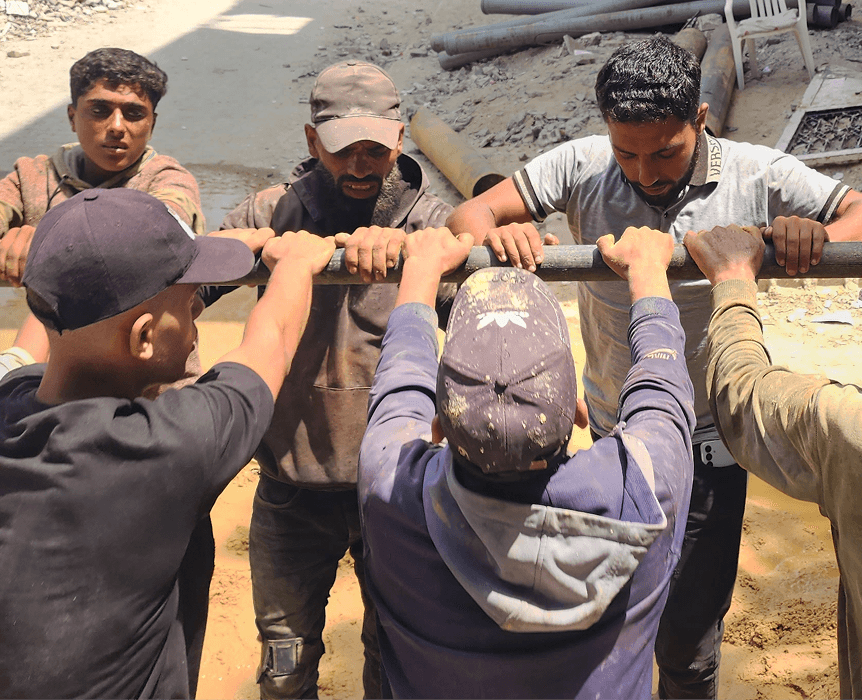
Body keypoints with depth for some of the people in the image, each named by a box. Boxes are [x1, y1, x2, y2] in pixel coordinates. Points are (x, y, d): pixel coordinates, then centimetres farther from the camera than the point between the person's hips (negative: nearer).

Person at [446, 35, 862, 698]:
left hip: (707, 444, -1)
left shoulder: (756, 175, -13)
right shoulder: (583, 166, -11)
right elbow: (468, 214, -11)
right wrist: (498, 234, -35)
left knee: (688, 643, 9)